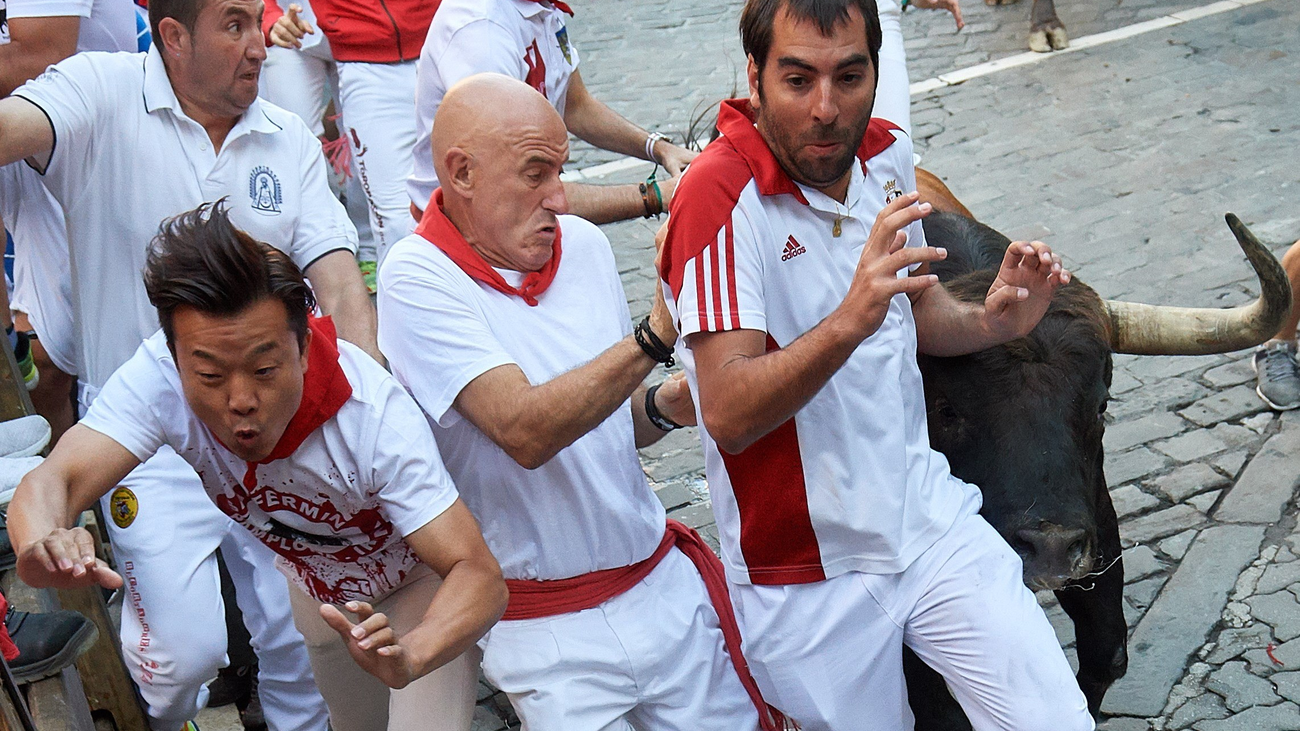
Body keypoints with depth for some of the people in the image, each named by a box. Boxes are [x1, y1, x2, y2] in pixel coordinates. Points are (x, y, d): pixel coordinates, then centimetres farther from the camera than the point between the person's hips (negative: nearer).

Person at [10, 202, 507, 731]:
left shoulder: (377, 414, -40)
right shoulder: (160, 377, -32)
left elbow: (480, 576, -42)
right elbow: (52, 482, -40)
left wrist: (406, 657, -63)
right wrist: (42, 544, -64)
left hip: (420, 584, -3)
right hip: (314, 584, 4)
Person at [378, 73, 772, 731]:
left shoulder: (584, 244, 4)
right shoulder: (417, 279, -13)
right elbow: (525, 431, -25)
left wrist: (664, 407, -6)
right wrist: (657, 336, -32)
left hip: (664, 583, 5)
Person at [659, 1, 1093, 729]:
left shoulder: (889, 156, 0)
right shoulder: (721, 197, -20)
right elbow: (727, 414, -28)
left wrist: (988, 322, -3)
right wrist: (849, 321, -42)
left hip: (929, 518, 5)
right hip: (807, 574, -5)